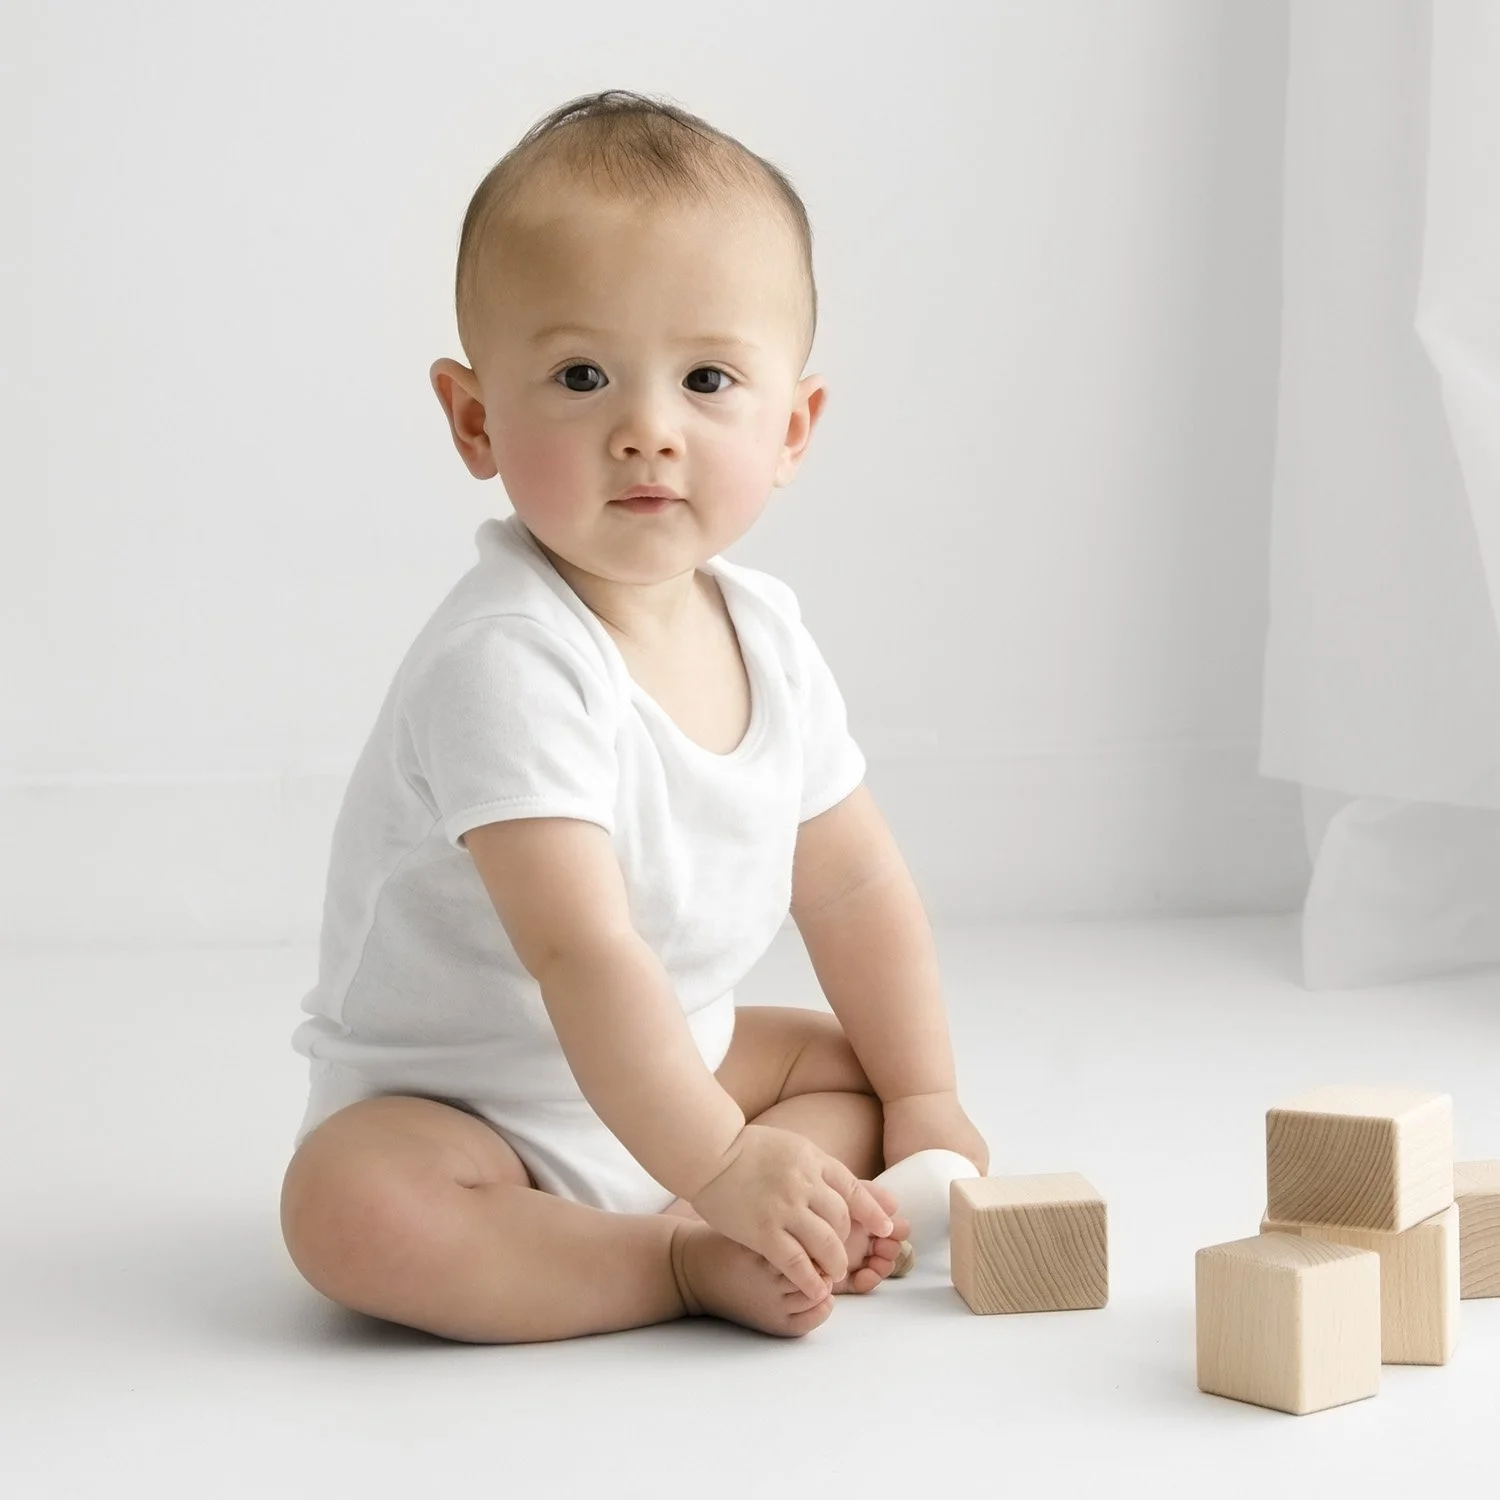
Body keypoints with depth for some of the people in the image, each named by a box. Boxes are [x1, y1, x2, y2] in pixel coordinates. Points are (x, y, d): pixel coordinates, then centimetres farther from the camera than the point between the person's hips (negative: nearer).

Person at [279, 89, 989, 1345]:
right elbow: (584, 953, -35)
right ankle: (690, 1262, -23)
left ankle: (678, 1231, -14)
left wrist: (922, 1098, 8)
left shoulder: (767, 638, -4)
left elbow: (856, 888, 8)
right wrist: (723, 1168, -36)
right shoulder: (510, 664, -30)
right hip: (448, 1104, -8)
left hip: (664, 1072, 8)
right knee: (352, 1208, -34)